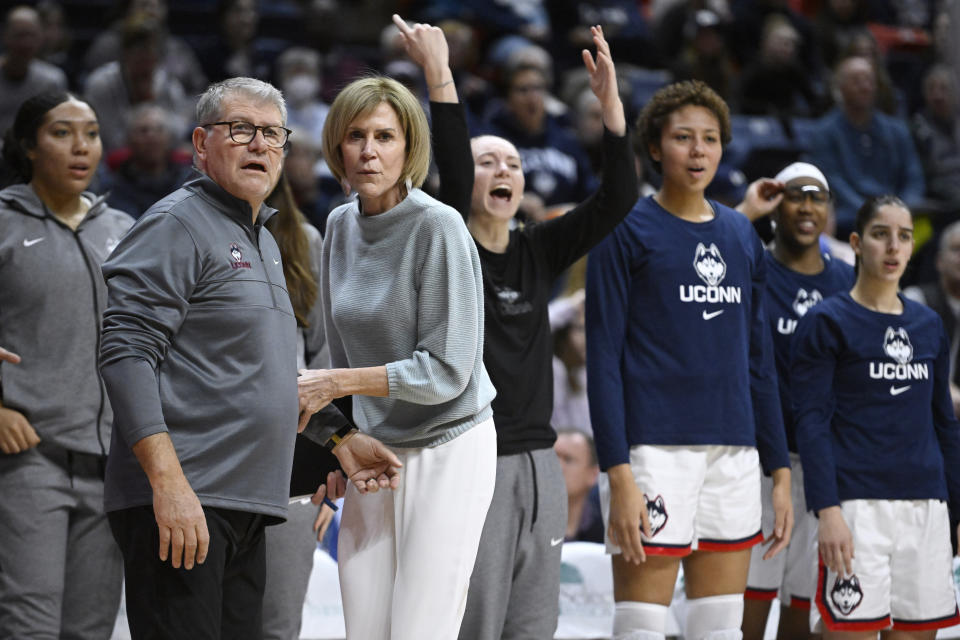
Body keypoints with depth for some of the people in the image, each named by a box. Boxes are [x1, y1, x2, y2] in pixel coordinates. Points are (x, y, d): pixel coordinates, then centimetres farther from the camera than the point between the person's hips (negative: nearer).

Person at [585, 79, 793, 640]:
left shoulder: (742, 236, 15)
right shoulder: (628, 233, -2)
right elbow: (603, 358, -7)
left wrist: (780, 468, 13)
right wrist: (618, 475, -15)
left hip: (734, 450, 6)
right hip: (655, 447, -6)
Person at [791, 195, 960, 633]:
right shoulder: (826, 322, -1)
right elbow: (811, 422, -8)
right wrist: (827, 510, -17)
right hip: (857, 505, -5)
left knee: (919, 629, 4)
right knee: (852, 628, -10)